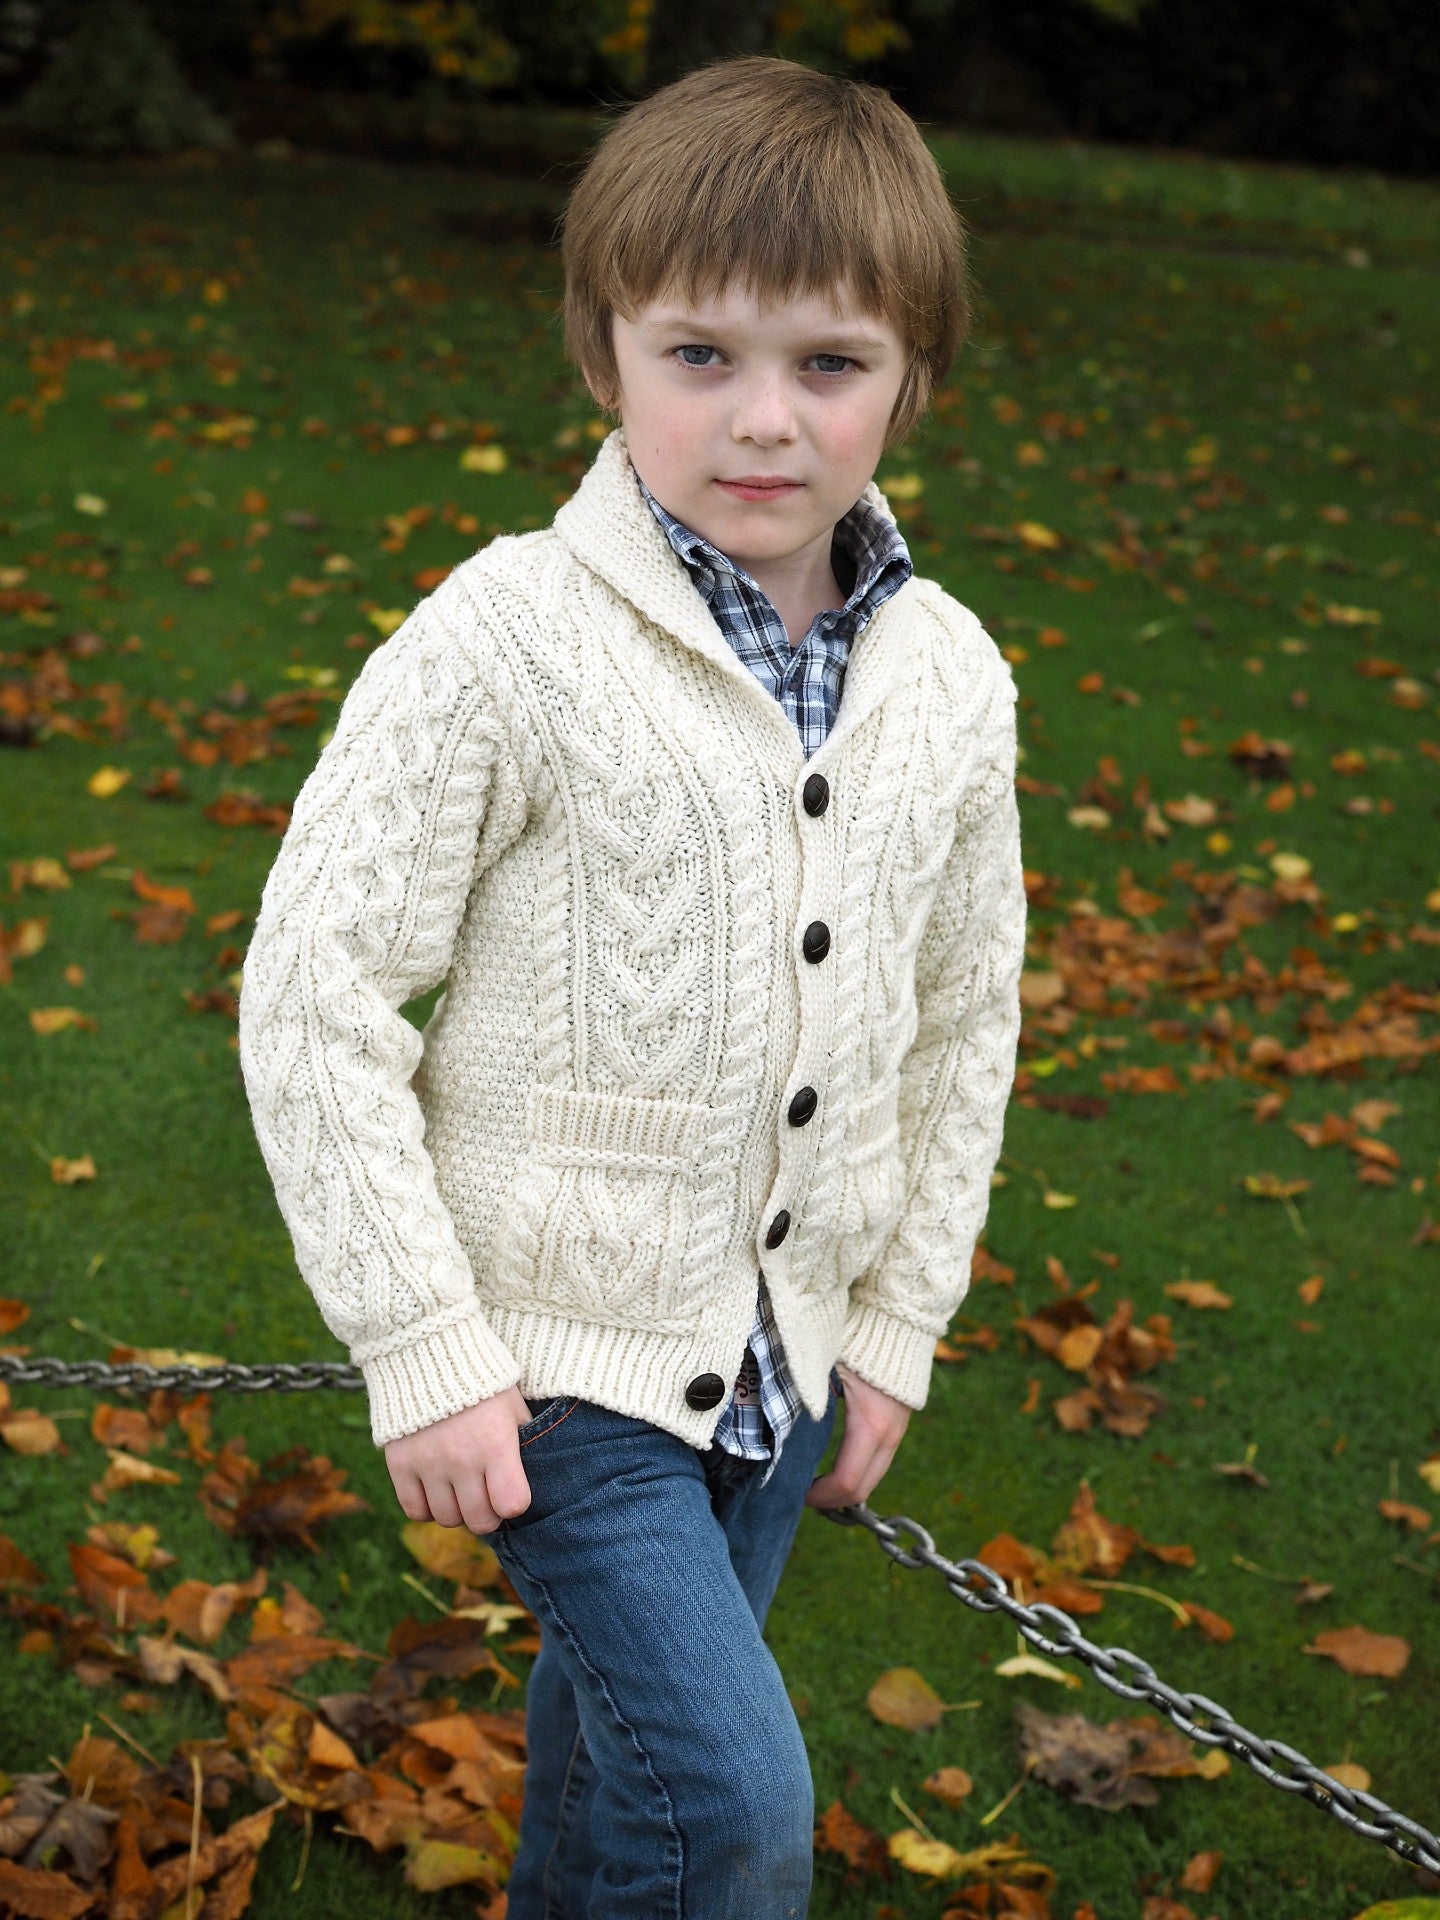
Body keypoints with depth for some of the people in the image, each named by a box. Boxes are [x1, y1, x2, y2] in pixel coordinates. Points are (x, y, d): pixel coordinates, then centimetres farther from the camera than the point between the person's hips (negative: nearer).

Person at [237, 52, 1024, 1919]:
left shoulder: (951, 680, -4)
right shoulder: (508, 647, -20)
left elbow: (965, 1014, 9)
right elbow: (318, 987, -16)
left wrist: (898, 1320, 11)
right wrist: (424, 1346, -15)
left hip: (788, 1337, 5)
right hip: (562, 1336, -5)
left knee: (629, 1726, 23)